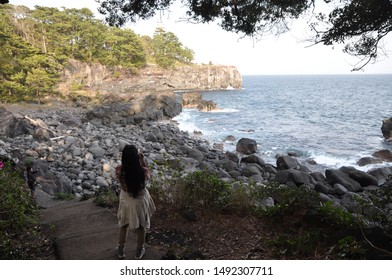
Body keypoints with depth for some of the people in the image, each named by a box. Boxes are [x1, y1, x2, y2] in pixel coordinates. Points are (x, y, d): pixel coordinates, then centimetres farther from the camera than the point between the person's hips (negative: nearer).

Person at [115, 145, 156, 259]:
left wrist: (127, 158, -5)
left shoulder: (119, 170, -26)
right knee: (141, 226, 22)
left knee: (123, 225, 26)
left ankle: (121, 250, 43)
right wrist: (143, 160, -6)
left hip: (126, 202, 1)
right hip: (140, 202, -1)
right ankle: (139, 251, 40)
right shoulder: (143, 171, -29)